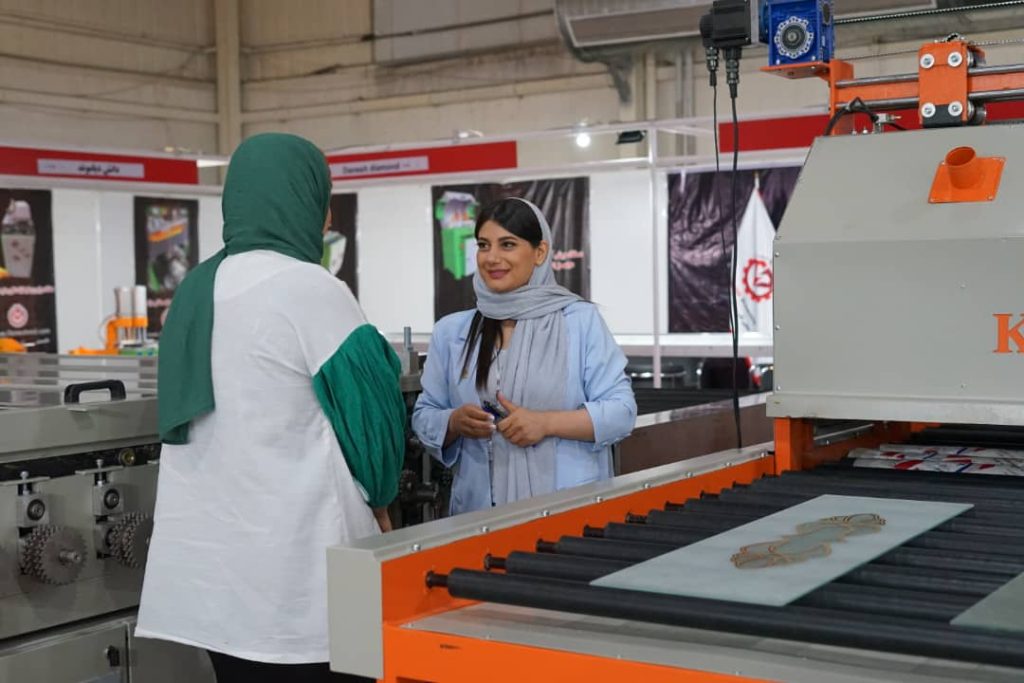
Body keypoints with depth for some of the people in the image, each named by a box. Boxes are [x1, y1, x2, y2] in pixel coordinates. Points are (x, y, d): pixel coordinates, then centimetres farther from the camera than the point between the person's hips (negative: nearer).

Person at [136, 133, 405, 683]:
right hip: (292, 557, -7)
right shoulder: (309, 288, -13)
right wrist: (377, 502, 12)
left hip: (206, 550, 7)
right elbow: (366, 408, -8)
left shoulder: (197, 289, 10)